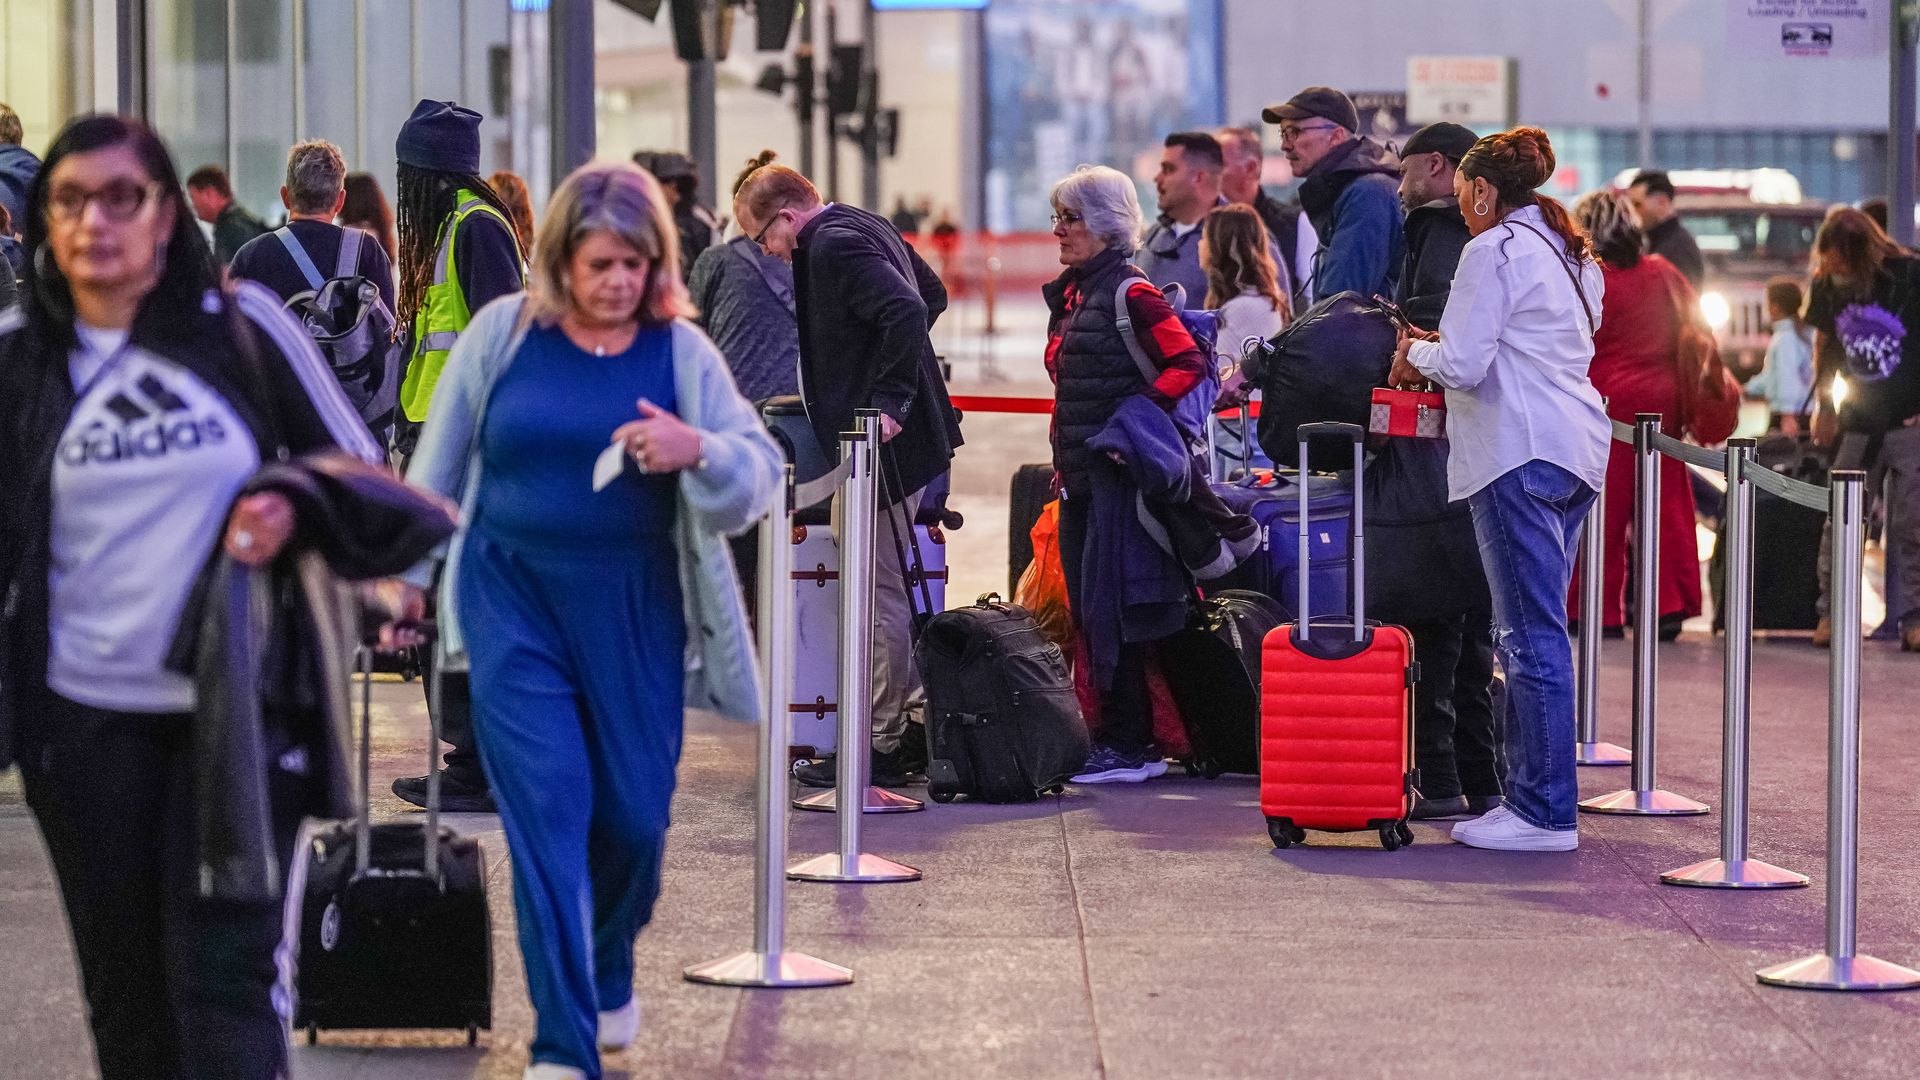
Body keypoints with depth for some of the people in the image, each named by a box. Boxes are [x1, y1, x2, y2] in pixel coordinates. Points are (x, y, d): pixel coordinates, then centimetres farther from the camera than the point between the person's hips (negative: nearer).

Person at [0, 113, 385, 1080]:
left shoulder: (243, 324, -1)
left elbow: (361, 469, 6)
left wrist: (296, 509, -16)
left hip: (237, 705, -2)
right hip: (85, 716, 2)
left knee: (223, 975, -7)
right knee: (125, 990, 9)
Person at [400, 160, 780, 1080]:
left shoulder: (680, 351, 1)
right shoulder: (503, 335, 0)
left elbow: (760, 474, -2)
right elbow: (439, 464, 10)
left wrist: (698, 451, -22)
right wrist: (409, 567, 14)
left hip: (634, 615, 1)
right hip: (516, 607, -1)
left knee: (633, 814, 8)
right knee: (545, 809, -9)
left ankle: (609, 977, 40)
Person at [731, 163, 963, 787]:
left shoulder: (833, 246, -17)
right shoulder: (863, 227, 14)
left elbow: (907, 310, -29)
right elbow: (931, 293, 26)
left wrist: (889, 402, -25)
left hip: (878, 445, -11)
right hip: (907, 437, 11)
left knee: (880, 595, -4)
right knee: (890, 589, 16)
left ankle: (883, 747, 1)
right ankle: (913, 727, 21)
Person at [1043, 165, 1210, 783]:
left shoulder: (1130, 294, -11)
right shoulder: (1070, 293, 16)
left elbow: (1190, 365, -17)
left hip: (1119, 476, -9)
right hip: (1079, 477, 9)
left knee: (1110, 612, -7)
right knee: (1086, 612, 10)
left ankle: (1130, 749, -3)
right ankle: (1118, 739, 15)